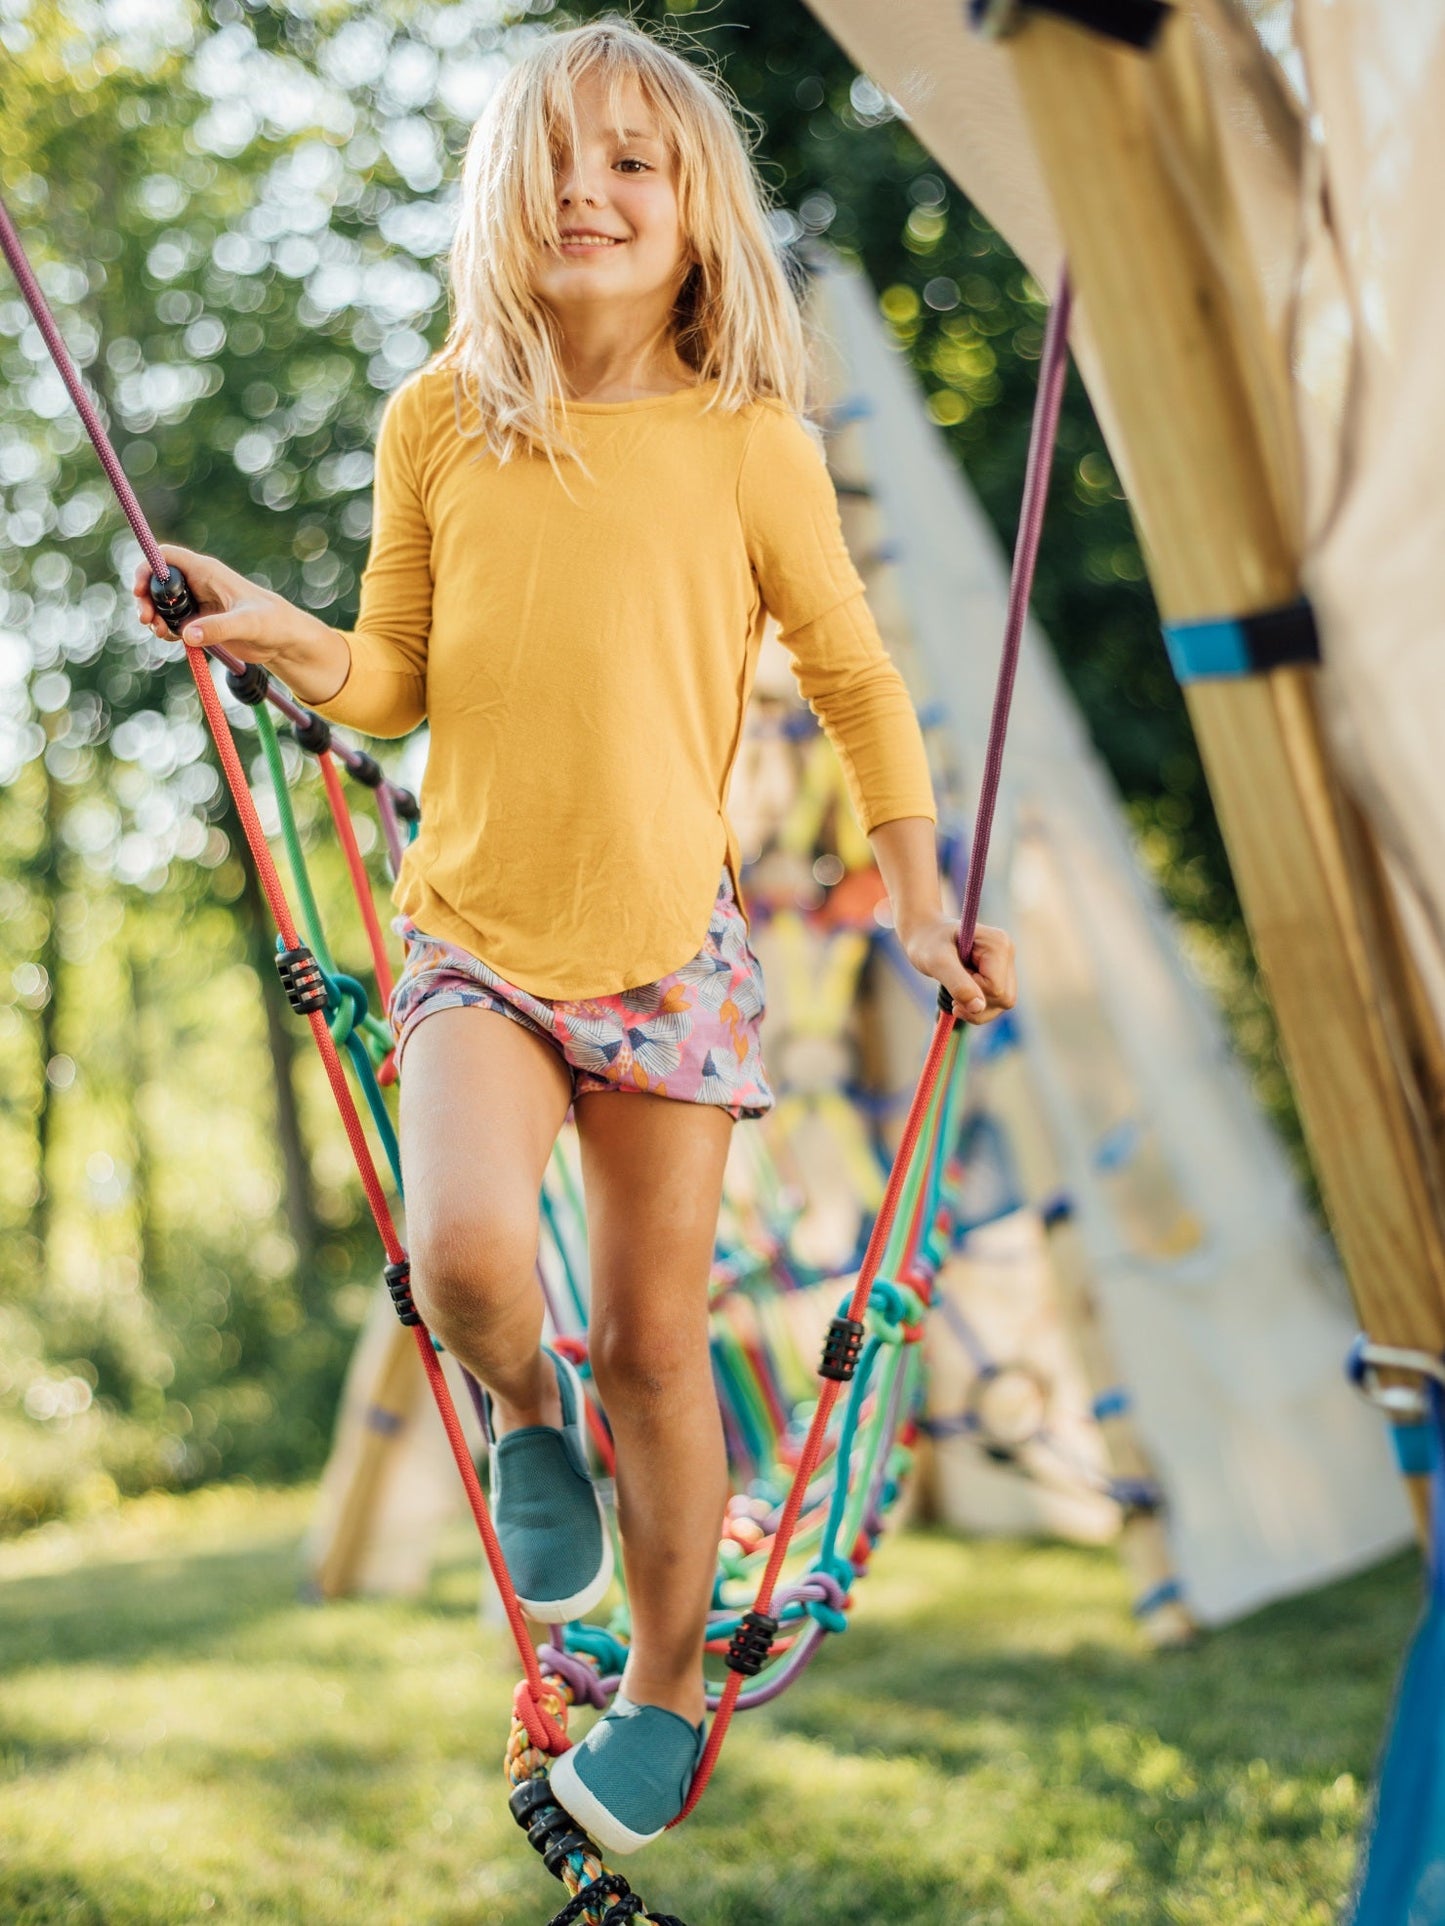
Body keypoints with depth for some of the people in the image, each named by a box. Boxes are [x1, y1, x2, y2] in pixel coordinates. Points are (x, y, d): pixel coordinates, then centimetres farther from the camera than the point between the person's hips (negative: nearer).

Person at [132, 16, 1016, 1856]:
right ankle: (523, 1409, 11)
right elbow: (398, 682, 9)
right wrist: (279, 638, -11)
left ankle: (666, 1686, 29)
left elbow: (855, 679, 6)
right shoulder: (436, 424, -1)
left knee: (654, 1341, 6)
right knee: (463, 1251, -27)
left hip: (670, 945, 0)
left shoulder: (748, 444, -5)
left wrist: (921, 903, 2)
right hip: (475, 930, 1)